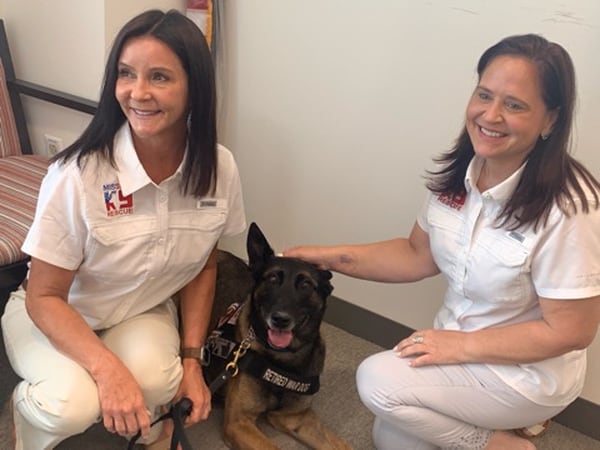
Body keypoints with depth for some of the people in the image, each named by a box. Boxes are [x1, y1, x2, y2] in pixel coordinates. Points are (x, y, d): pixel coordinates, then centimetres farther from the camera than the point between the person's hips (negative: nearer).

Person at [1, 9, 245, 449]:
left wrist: (191, 358, -8)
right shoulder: (78, 174, -28)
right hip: (59, 315, -2)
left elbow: (204, 267, -1)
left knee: (156, 382, -29)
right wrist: (107, 366, -33)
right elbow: (44, 297, -19)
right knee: (72, 404, -30)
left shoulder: (219, 168, -16)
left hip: (145, 312, 2)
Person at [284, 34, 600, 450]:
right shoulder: (457, 172, -9)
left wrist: (461, 345, -20)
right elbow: (419, 255, 2)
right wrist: (331, 256, -7)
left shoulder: (566, 208, -29)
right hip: (457, 341, 7)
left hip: (529, 370, -6)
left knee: (378, 382, -19)